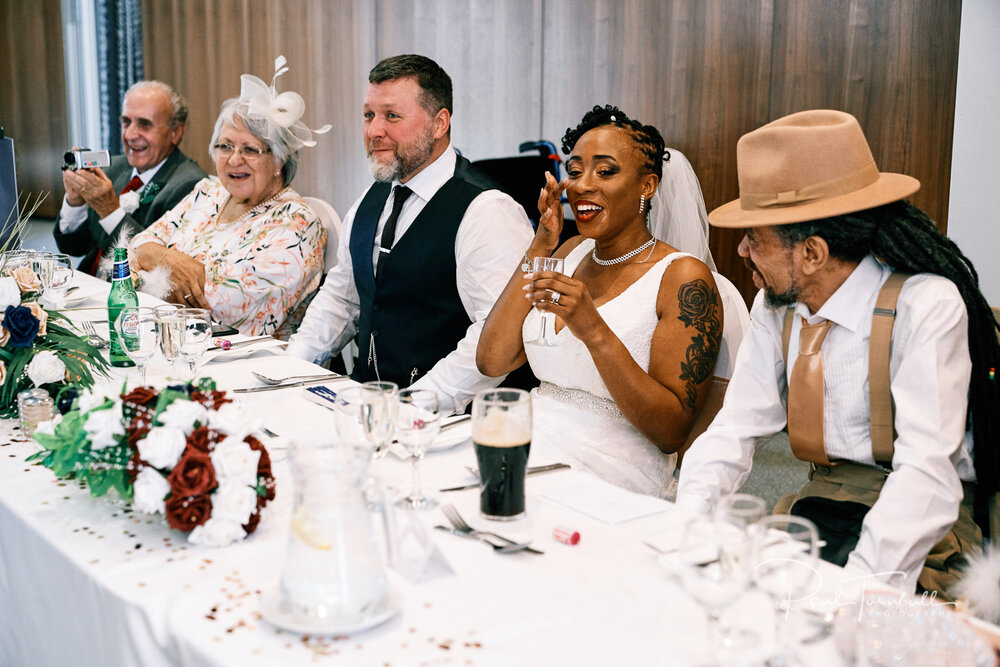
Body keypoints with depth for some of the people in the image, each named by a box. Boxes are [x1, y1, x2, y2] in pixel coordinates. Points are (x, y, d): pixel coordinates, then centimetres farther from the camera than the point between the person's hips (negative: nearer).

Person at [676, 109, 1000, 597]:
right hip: (817, 508, 6)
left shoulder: (927, 306, -18)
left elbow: (927, 472, -26)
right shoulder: (777, 304, 0)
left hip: (918, 533, -5)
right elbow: (734, 430, 0)